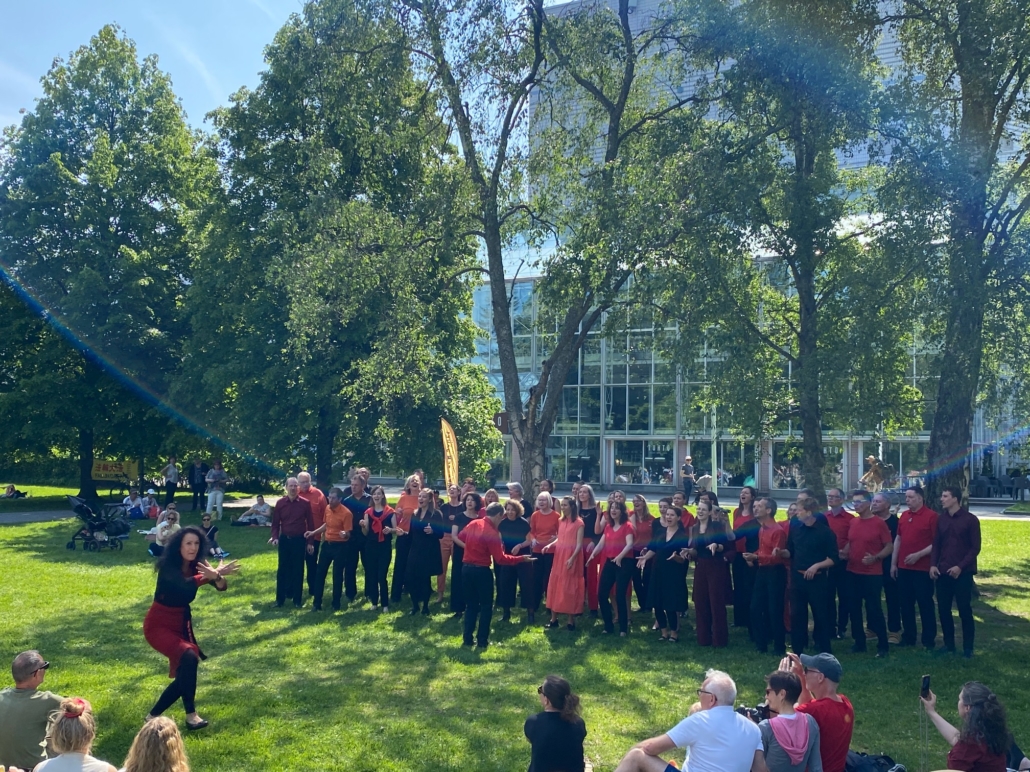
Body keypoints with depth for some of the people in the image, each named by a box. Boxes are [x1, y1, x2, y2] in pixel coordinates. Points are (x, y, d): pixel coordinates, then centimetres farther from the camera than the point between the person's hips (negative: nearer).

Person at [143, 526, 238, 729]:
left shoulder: (197, 566, -5)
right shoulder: (168, 565, -21)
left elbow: (222, 587, -19)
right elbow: (184, 585, -42)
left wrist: (217, 575, -42)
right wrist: (212, 574, -53)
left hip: (181, 624, 7)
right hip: (158, 625, -7)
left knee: (184, 675, 4)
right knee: (188, 657, -26)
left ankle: (153, 715, 24)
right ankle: (190, 715, -15)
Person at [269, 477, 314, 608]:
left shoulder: (305, 503, -5)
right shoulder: (280, 503, 0)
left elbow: (310, 523, -1)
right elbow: (275, 523, 6)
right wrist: (275, 537, -9)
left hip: (299, 540, -2)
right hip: (284, 539, 2)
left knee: (298, 569, 5)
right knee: (282, 569, 7)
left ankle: (297, 599, 13)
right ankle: (280, 598, 15)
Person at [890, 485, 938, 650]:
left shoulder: (931, 516, -9)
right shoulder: (903, 516, 10)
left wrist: (918, 555, -19)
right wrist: (893, 563, 11)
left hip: (922, 568, -6)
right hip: (903, 568, 6)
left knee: (925, 604, 2)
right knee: (906, 604, 12)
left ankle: (929, 640, 12)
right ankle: (908, 637, 22)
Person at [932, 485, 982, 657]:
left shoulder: (970, 519, -4)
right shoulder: (941, 520, 9)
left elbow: (975, 547, -6)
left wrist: (960, 566, -15)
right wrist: (933, 565, -2)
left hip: (963, 572, -4)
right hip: (943, 572, 4)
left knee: (964, 610, 1)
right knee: (943, 609, 6)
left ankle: (968, 647, 12)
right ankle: (949, 644, 18)